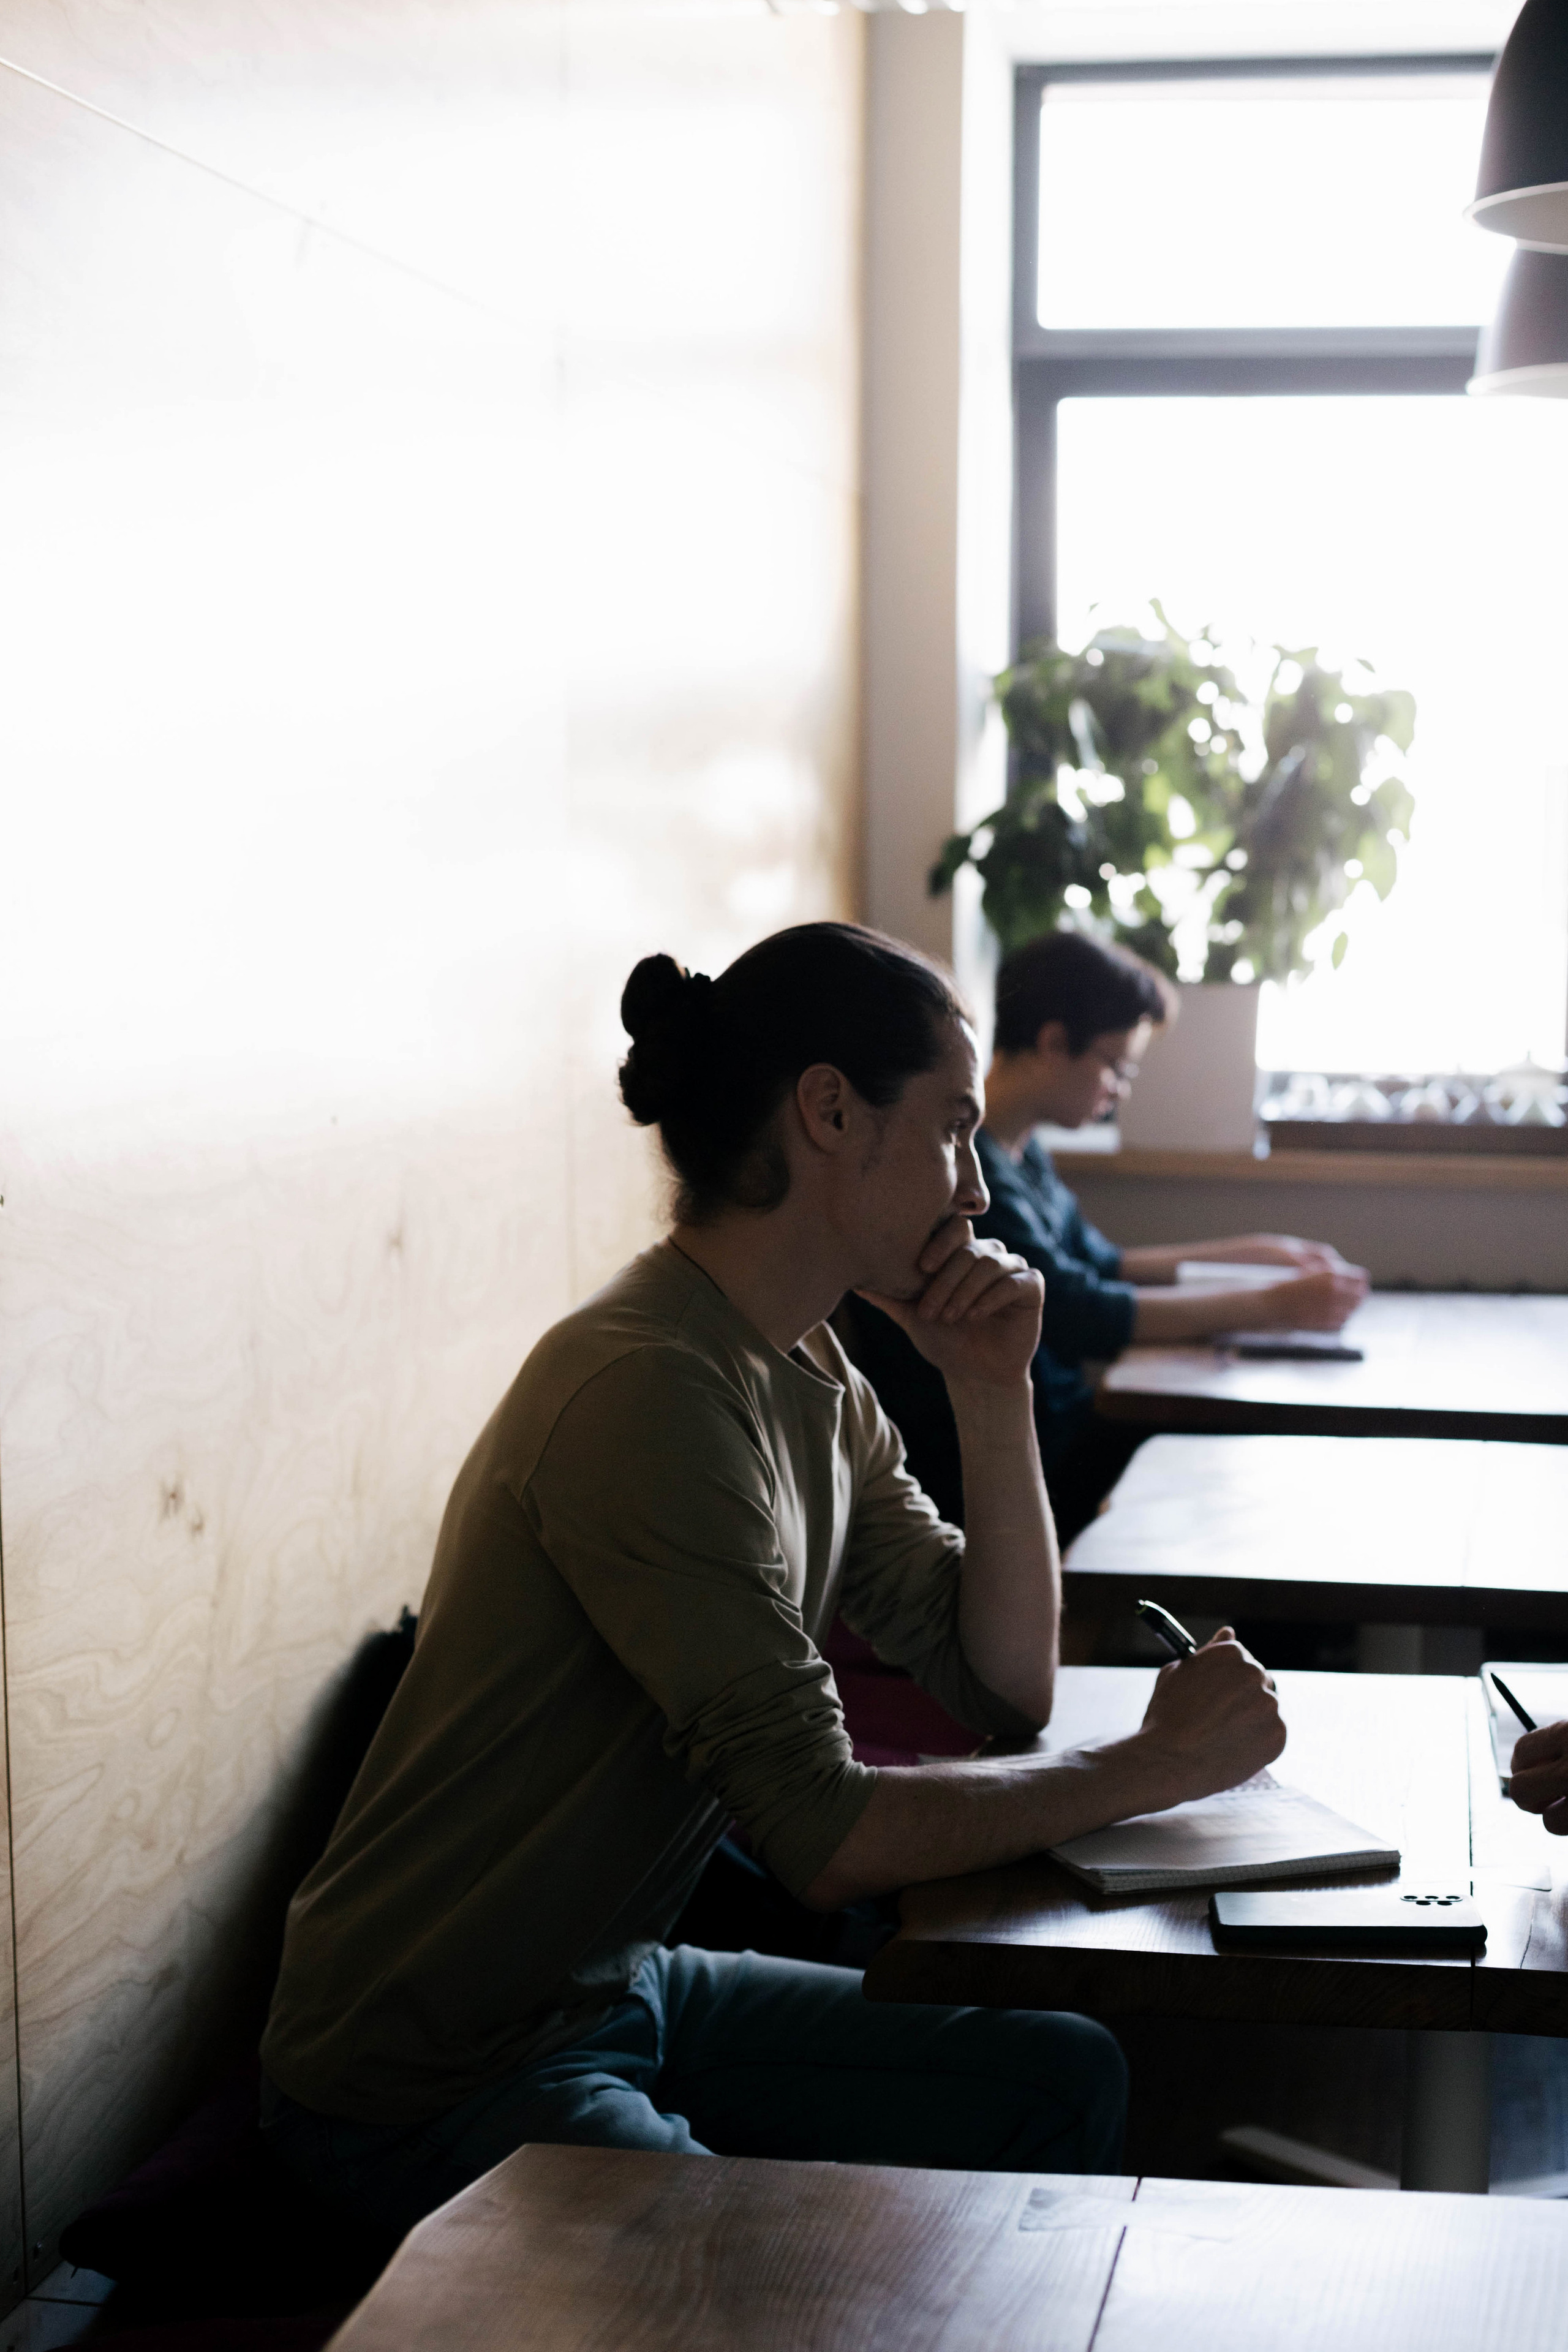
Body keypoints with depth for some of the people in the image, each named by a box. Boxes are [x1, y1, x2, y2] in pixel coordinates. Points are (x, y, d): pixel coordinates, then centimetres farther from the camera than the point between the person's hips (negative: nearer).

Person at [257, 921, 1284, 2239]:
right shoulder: (653, 1392, -25)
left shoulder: (812, 1381, 6)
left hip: (617, 1984, 10)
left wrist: (996, 1396, -3)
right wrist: (1154, 1767, -15)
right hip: (432, 2083, -10)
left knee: (1062, 2081, 13)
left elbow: (1007, 1687, 9)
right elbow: (826, 1839, -26)